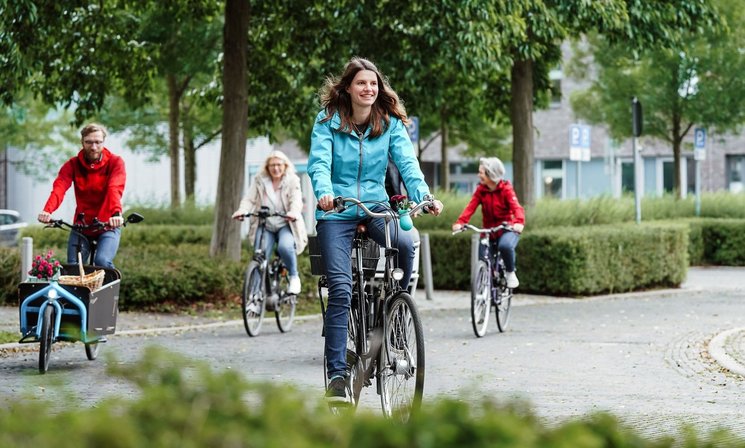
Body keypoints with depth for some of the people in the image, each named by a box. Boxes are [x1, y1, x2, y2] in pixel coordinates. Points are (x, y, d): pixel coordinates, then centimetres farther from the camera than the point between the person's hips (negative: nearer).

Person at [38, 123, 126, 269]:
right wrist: (47, 211, -41)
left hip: (108, 226, -3)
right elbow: (59, 188, -21)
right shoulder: (73, 164, -3)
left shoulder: (115, 162, -9)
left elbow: (115, 189, -28)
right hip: (81, 225, 3)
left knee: (102, 261, -25)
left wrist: (116, 214, -48)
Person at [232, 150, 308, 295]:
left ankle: (294, 277, -8)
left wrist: (293, 212, -37)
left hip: (286, 225, -2)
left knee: (285, 246, -31)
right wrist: (242, 211, -26)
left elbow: (296, 200, -14)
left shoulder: (292, 181, 1)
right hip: (265, 225, 2)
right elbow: (249, 199, -3)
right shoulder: (259, 181, 6)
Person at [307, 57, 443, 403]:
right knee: (341, 288, -14)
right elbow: (319, 162, -13)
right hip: (336, 211, -2)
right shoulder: (328, 120, -2)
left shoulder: (390, 123, 3)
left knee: (405, 244, -30)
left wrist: (424, 195, -26)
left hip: (376, 205, 2)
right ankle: (336, 373, -9)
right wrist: (323, 192, -34)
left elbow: (407, 162, -8)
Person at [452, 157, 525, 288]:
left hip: (507, 229, -5)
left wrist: (519, 222, -45)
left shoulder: (506, 189, -9)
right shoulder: (480, 190, 1)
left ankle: (510, 273, -11)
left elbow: (516, 206, -24)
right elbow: (471, 207, -12)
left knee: (505, 245, -35)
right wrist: (460, 222, -31)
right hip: (489, 230, 5)